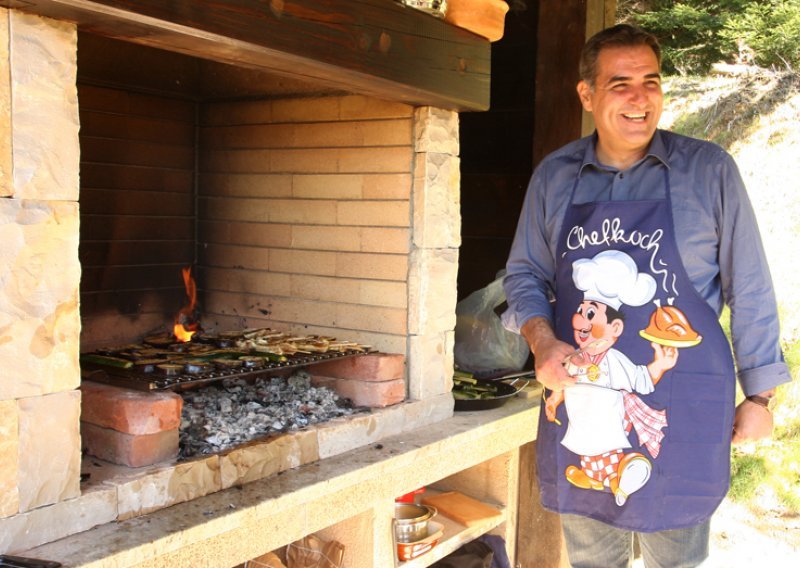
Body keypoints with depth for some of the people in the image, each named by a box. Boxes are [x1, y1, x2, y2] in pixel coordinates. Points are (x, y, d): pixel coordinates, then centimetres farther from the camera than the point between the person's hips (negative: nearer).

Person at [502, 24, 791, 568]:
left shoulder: (708, 170, -5)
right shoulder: (553, 176, 3)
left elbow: (749, 289, -1)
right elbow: (525, 273, 10)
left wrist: (760, 396, 1)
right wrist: (542, 342, -8)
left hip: (679, 412, -2)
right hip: (578, 403, 3)